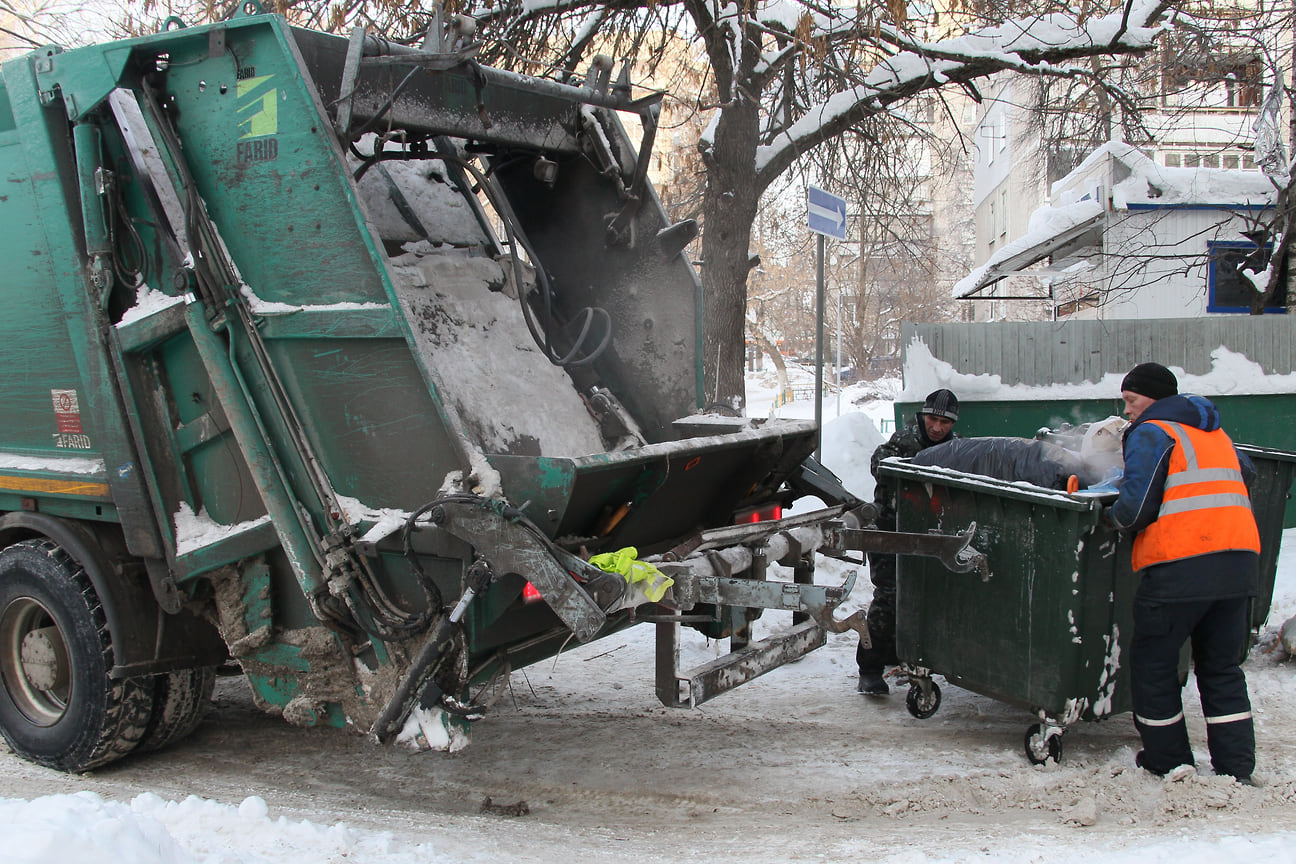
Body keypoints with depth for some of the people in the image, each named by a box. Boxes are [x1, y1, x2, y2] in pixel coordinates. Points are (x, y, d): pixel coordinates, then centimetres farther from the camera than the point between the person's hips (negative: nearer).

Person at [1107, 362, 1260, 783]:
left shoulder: (1151, 433, -2)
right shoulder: (1215, 434, 21)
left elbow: (1135, 508, -11)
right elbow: (1245, 473, 37)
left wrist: (1113, 517, 8)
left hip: (1179, 566, -7)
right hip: (1240, 558, 7)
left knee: (1153, 663, 9)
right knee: (1223, 669, 15)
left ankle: (1169, 761, 16)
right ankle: (1235, 768, 12)